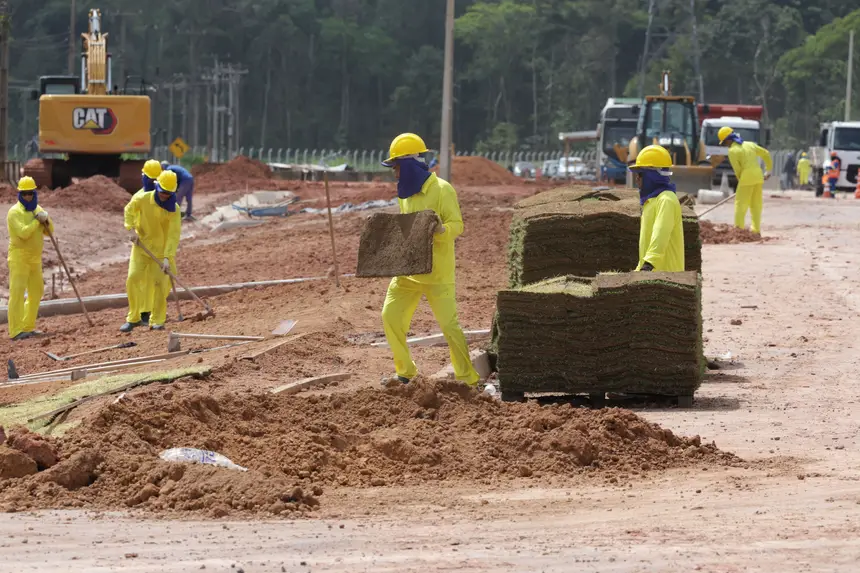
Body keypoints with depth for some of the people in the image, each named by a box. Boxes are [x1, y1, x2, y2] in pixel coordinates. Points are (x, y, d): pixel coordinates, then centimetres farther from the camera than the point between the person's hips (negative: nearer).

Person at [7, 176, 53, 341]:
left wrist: (46, 220, -9)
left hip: (35, 258, 8)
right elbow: (23, 233, -26)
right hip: (19, 257, -8)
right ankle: (16, 331, -16)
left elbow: (49, 231, 11)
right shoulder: (15, 212, -13)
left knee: (36, 292, 13)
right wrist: (36, 220, -15)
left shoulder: (37, 209, 11)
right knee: (17, 292, -11)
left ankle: (28, 327, 22)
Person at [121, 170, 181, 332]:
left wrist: (167, 258, -29)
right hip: (141, 245, 1)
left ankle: (157, 321, 5)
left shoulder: (174, 209, -17)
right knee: (132, 278, -6)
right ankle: (133, 318, 7)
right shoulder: (143, 199, -13)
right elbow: (129, 209, 8)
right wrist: (132, 229, -6)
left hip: (161, 249, -1)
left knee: (160, 282, -7)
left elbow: (173, 235, -20)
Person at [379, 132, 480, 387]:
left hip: (437, 273, -8)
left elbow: (457, 225, -18)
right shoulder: (406, 192, 11)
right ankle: (405, 371, 16)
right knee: (390, 316, 2)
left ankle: (468, 379, 1)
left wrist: (441, 229, -38)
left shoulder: (441, 190, -13)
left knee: (449, 324, -8)